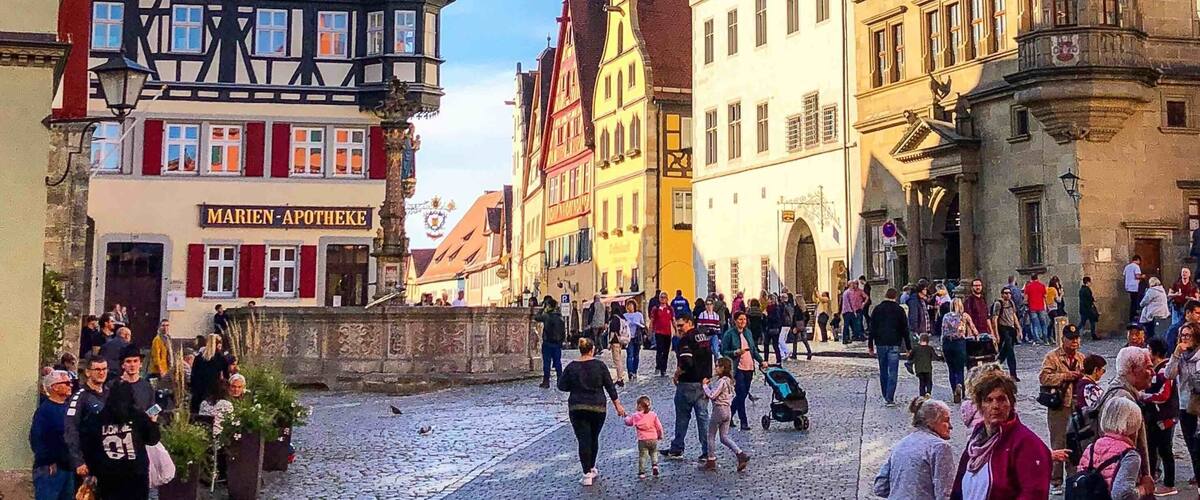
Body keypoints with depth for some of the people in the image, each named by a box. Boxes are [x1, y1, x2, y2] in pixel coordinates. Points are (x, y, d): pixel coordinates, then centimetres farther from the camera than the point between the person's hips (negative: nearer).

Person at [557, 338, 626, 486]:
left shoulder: (571, 367, -2)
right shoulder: (599, 365, -3)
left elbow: (561, 386, 0)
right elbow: (610, 386, -1)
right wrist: (617, 405, 5)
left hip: (577, 408, -1)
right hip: (598, 407, 1)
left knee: (583, 440, -1)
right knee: (594, 438, 17)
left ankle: (587, 475, -6)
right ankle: (592, 468, 31)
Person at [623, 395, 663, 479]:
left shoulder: (635, 416, -4)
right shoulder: (653, 415, -1)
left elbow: (628, 422, 13)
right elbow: (659, 427, 2)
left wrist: (626, 417, 35)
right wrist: (660, 436, 18)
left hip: (642, 440, -1)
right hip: (653, 439, 2)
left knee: (642, 456, 5)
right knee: (654, 453, 21)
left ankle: (641, 472, 4)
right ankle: (655, 465, 2)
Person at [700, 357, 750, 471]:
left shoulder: (721, 381, -17)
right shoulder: (728, 380, 13)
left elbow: (712, 395, -20)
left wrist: (705, 385, -8)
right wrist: (709, 384, 6)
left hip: (719, 409, -9)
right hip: (727, 410, 9)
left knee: (711, 436, 5)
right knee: (724, 437, 11)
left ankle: (711, 461, 9)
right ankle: (741, 455, -2)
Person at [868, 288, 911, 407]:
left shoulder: (877, 309, 4)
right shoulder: (899, 310, -1)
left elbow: (872, 328, 4)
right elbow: (905, 330, 1)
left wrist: (870, 345, 8)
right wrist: (908, 347, 7)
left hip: (880, 344, 2)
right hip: (894, 344, -2)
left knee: (883, 371, 14)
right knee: (893, 372, -4)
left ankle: (885, 396, 20)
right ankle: (890, 398, -11)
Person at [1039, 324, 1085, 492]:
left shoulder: (1081, 357, 13)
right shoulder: (1052, 357, -6)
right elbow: (1043, 377, -17)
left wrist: (1082, 376, 0)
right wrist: (1065, 376, -20)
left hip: (1078, 406, 5)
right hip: (1059, 407, -5)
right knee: (1058, 443, -1)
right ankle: (1055, 480, 7)